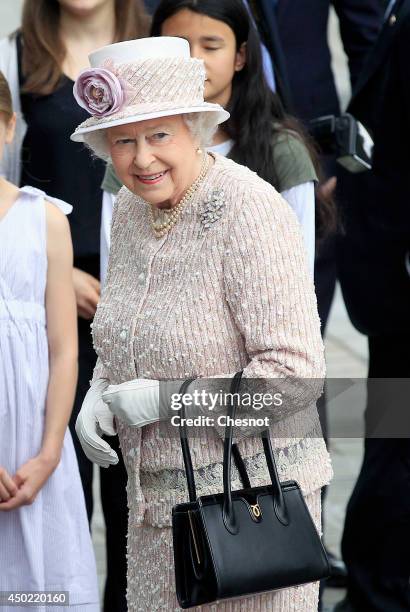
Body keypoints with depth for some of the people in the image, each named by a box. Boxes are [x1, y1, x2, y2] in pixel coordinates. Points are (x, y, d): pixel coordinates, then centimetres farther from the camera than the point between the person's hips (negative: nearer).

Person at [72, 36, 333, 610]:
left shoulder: (249, 212, -19)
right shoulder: (131, 208, 5)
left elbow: (296, 371, -23)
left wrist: (166, 399, -20)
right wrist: (99, 393, 1)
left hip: (252, 487, -7)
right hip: (159, 496, 8)